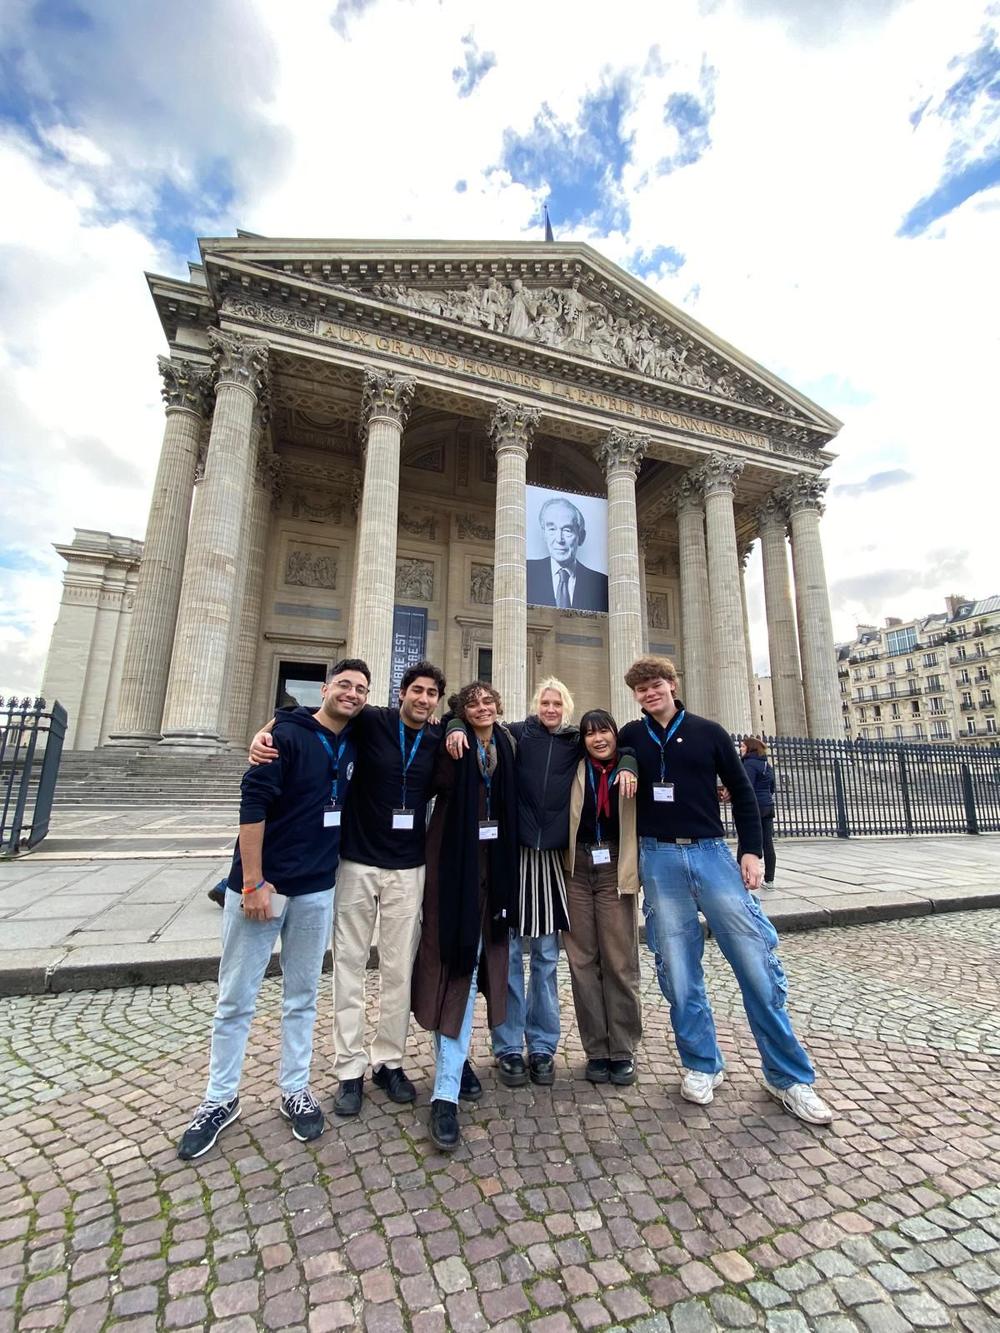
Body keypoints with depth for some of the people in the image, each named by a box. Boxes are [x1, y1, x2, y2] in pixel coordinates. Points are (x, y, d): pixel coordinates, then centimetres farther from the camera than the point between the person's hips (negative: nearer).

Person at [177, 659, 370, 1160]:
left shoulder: (354, 745, 4)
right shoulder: (286, 735, -13)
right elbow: (253, 804, -17)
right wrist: (253, 882, -18)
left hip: (316, 889, 5)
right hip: (260, 883, -4)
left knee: (302, 995, 16)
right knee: (235, 999, 11)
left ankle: (295, 1091, 33)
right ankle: (220, 1099, 31)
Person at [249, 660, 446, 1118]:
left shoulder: (439, 740, 0)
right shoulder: (371, 722, -7)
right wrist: (264, 731, -22)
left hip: (408, 869, 2)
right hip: (357, 862, -2)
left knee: (399, 971, 10)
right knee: (349, 967, 8)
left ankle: (389, 1062, 28)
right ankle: (349, 1069, 25)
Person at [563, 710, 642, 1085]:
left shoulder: (629, 766, 8)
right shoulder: (578, 768, 9)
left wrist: (627, 769, -19)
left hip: (616, 870, -1)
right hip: (578, 869, 1)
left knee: (620, 962, 3)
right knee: (582, 960, 6)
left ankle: (623, 1051, 20)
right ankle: (596, 1050, 21)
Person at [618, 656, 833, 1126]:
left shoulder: (708, 732, 4)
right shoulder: (631, 736, 5)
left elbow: (741, 791, 6)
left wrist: (752, 851, 1)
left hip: (711, 853, 0)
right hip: (659, 859, 1)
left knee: (758, 963, 1)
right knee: (678, 971, 7)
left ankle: (788, 1075, 20)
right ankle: (702, 1065, 27)